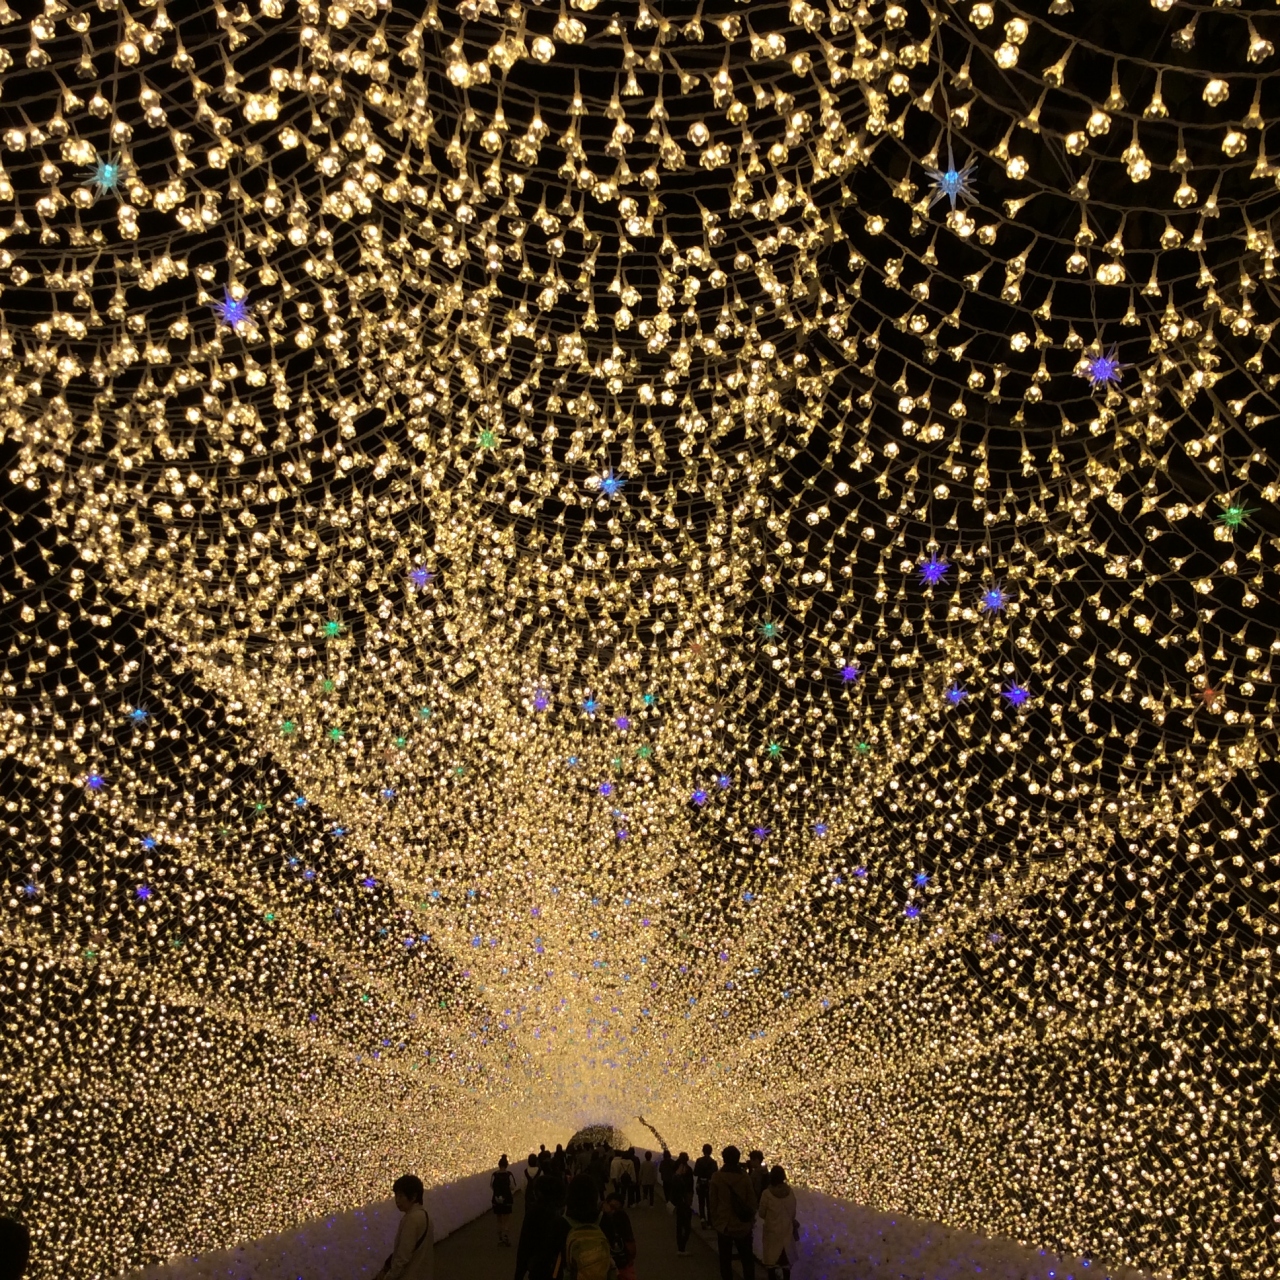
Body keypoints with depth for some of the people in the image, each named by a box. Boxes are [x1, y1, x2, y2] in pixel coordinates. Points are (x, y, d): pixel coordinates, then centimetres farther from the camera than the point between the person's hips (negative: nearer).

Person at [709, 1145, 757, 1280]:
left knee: (725, 1260, 10)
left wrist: (715, 1221, 8)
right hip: (742, 1225, 0)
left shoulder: (716, 1177, -10)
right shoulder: (745, 1176, -10)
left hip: (723, 1225, 0)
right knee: (747, 1259, 13)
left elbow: (713, 1202, -4)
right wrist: (751, 1220, 9)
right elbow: (751, 1202, -4)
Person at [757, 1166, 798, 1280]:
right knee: (786, 1256, 18)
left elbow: (762, 1214, -7)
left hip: (772, 1229, -3)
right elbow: (793, 1213, 0)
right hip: (787, 1229, 3)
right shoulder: (790, 1192, -12)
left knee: (772, 1256, 13)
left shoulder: (767, 1193, -20)